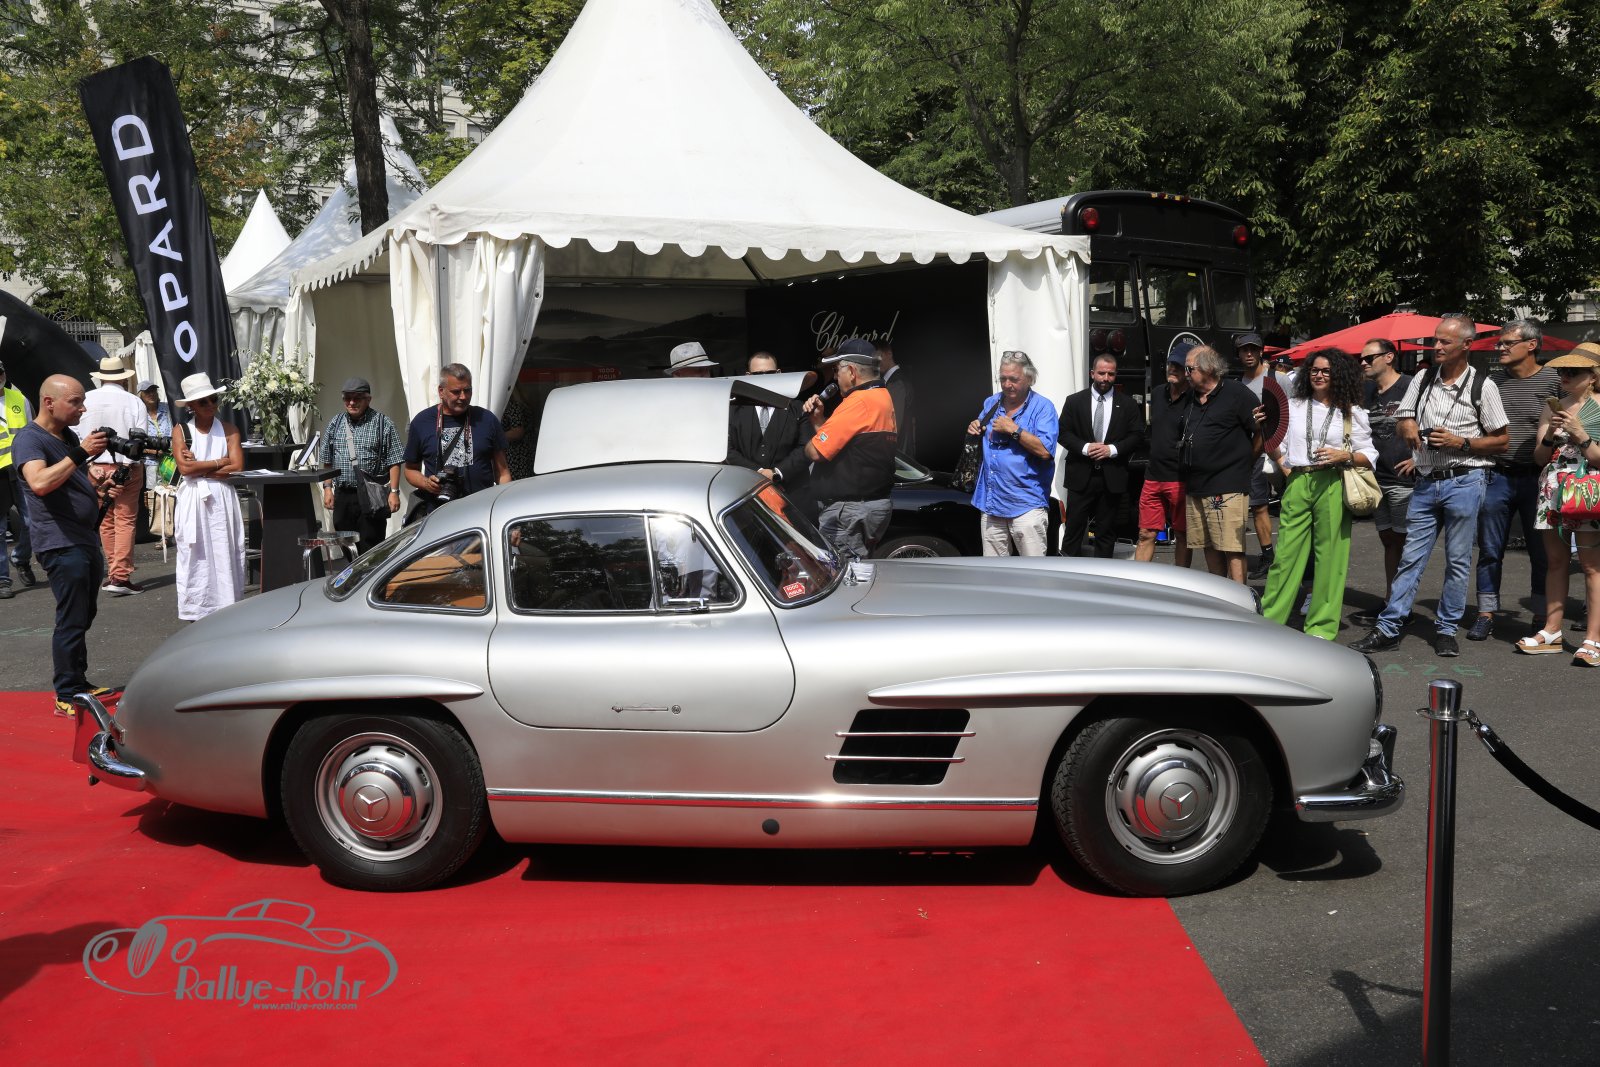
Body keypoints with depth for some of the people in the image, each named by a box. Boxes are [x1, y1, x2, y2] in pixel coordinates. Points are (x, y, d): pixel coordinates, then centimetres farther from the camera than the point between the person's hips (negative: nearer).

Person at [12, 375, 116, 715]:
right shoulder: (29, 439, -12)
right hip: (61, 544, -9)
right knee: (71, 621, -7)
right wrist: (80, 453, -28)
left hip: (87, 540, 9)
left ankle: (79, 683, 25)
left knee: (84, 618, 15)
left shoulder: (69, 436, 16)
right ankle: (67, 696, 1)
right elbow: (40, 483, -30)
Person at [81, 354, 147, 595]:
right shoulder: (134, 402, -7)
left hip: (95, 467, 3)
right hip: (127, 467, -3)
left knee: (106, 521, 14)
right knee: (125, 521, 0)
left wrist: (90, 463, -1)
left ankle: (113, 572, 19)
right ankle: (120, 577, -5)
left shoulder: (86, 399, -1)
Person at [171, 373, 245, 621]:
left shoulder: (228, 429, 6)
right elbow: (184, 467, -8)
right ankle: (196, 612, 5)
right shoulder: (181, 431, 5)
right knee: (195, 556, 1)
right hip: (192, 501, 0)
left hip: (222, 500, 0)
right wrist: (219, 463, -6)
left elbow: (237, 467, -6)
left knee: (225, 554, 1)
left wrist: (200, 468, -7)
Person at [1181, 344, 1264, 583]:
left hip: (1228, 487, -7)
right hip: (1196, 487, 8)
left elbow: (1262, 433, -6)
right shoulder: (1193, 399, 16)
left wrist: (1243, 463, 2)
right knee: (1210, 548, 12)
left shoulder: (1237, 394, -6)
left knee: (1232, 550, -9)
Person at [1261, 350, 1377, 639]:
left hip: (1332, 487, -1)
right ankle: (1270, 619, 5)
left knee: (1329, 555, 0)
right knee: (1286, 552, -2)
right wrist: (1283, 465, 2)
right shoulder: (1293, 406, 13)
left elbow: (1369, 455, 7)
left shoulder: (1351, 412, 9)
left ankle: (1321, 626, 8)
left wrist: (1344, 456, -10)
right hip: (1297, 484, 1)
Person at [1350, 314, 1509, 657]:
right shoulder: (1422, 380, 9)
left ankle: (1446, 630, 14)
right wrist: (1407, 426, -9)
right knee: (1410, 558, 4)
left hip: (1464, 481, -3)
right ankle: (1387, 628, 5)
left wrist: (1460, 442, -14)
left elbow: (1500, 441, -1)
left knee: (1458, 561, 4)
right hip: (1426, 483, 4)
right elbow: (1400, 425, 15)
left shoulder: (1482, 386, -2)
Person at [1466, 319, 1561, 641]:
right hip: (1497, 478, 3)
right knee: (1490, 550, 7)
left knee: (1542, 552, 7)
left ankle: (1542, 617, 19)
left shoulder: (1553, 380, -4)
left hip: (1536, 479, -3)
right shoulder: (1491, 380, 6)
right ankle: (1486, 614, 16)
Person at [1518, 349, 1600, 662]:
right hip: (1552, 491, 5)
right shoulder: (1552, 408, 12)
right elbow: (1539, 457, 11)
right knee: (1555, 562, 10)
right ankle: (1552, 633, 15)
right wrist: (1550, 435, -7)